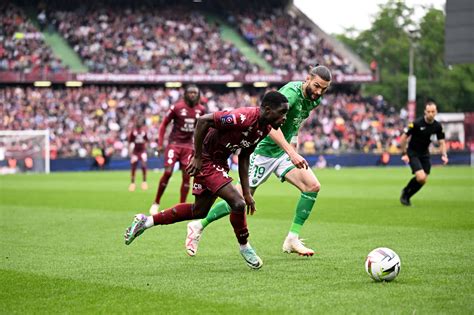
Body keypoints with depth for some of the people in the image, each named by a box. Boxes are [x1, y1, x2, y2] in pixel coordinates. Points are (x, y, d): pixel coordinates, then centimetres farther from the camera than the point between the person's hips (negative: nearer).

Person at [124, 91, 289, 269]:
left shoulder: (265, 129, -1)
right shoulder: (244, 117, -29)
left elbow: (244, 158, 10)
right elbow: (203, 121, -27)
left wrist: (247, 192, 7)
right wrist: (197, 157, -23)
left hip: (219, 162, 10)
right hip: (206, 160, -10)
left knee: (199, 211, 19)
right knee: (237, 203, -17)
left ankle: (146, 221, 30)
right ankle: (244, 247, 7)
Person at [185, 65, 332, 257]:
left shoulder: (314, 100, 1)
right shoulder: (292, 92, -26)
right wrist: (291, 153, -47)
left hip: (283, 151, 8)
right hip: (264, 150, -8)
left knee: (313, 186, -10)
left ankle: (293, 239, -4)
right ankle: (198, 227, 16)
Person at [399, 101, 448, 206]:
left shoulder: (438, 126, -7)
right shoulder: (416, 123, -21)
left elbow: (442, 142, 2)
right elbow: (404, 138, -13)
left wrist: (444, 155, -15)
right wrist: (404, 154, -14)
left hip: (424, 154, 6)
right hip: (413, 153, -6)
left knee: (423, 180, 2)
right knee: (421, 177, -21)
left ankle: (407, 196, 23)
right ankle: (405, 192, 4)